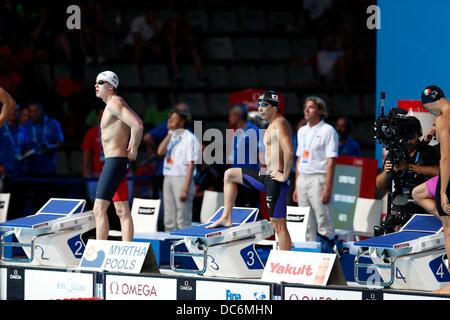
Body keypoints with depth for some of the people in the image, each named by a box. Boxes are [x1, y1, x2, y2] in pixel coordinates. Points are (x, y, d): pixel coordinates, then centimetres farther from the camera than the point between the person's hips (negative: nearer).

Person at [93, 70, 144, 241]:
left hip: (114, 161, -11)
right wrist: (132, 148, 16)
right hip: (117, 161, 11)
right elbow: (136, 123, 28)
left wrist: (132, 149, -14)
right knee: (122, 212, 9)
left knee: (99, 209, -11)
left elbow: (137, 125, -25)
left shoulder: (114, 103, -13)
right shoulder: (113, 104, 17)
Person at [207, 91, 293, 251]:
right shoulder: (273, 124, 16)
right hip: (267, 175, 11)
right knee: (229, 175, 21)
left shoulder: (280, 124, -16)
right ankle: (226, 218, 21)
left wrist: (285, 176, -21)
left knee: (278, 225, -9)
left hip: (275, 180, -11)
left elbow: (289, 153, -29)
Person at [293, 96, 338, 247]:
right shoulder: (302, 131, 17)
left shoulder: (328, 131, -5)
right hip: (302, 179, 7)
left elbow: (331, 161, -11)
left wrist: (328, 187, -17)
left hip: (318, 179, -7)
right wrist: (296, 186, 16)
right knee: (307, 224, 9)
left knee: (323, 221, -8)